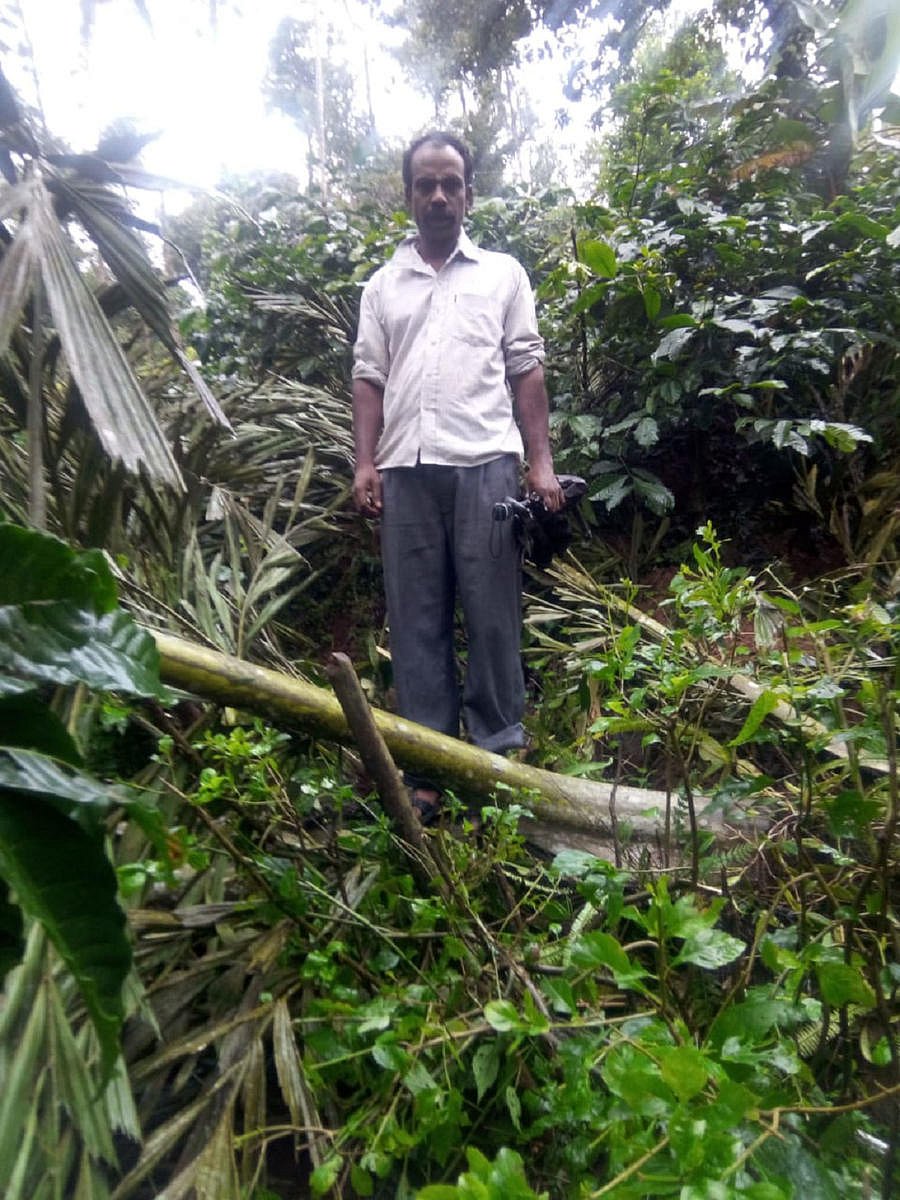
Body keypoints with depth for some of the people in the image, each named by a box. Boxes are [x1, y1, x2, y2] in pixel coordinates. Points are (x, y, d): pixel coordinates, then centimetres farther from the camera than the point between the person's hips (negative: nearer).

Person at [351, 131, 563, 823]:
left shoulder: (503, 274, 16)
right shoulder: (383, 285, 20)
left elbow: (526, 372, 9)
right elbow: (368, 379, 14)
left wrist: (541, 462, -1)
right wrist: (365, 464, 1)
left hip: (485, 463, -1)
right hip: (406, 469, 2)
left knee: (493, 613, -1)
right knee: (416, 619, 2)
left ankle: (498, 752, 10)